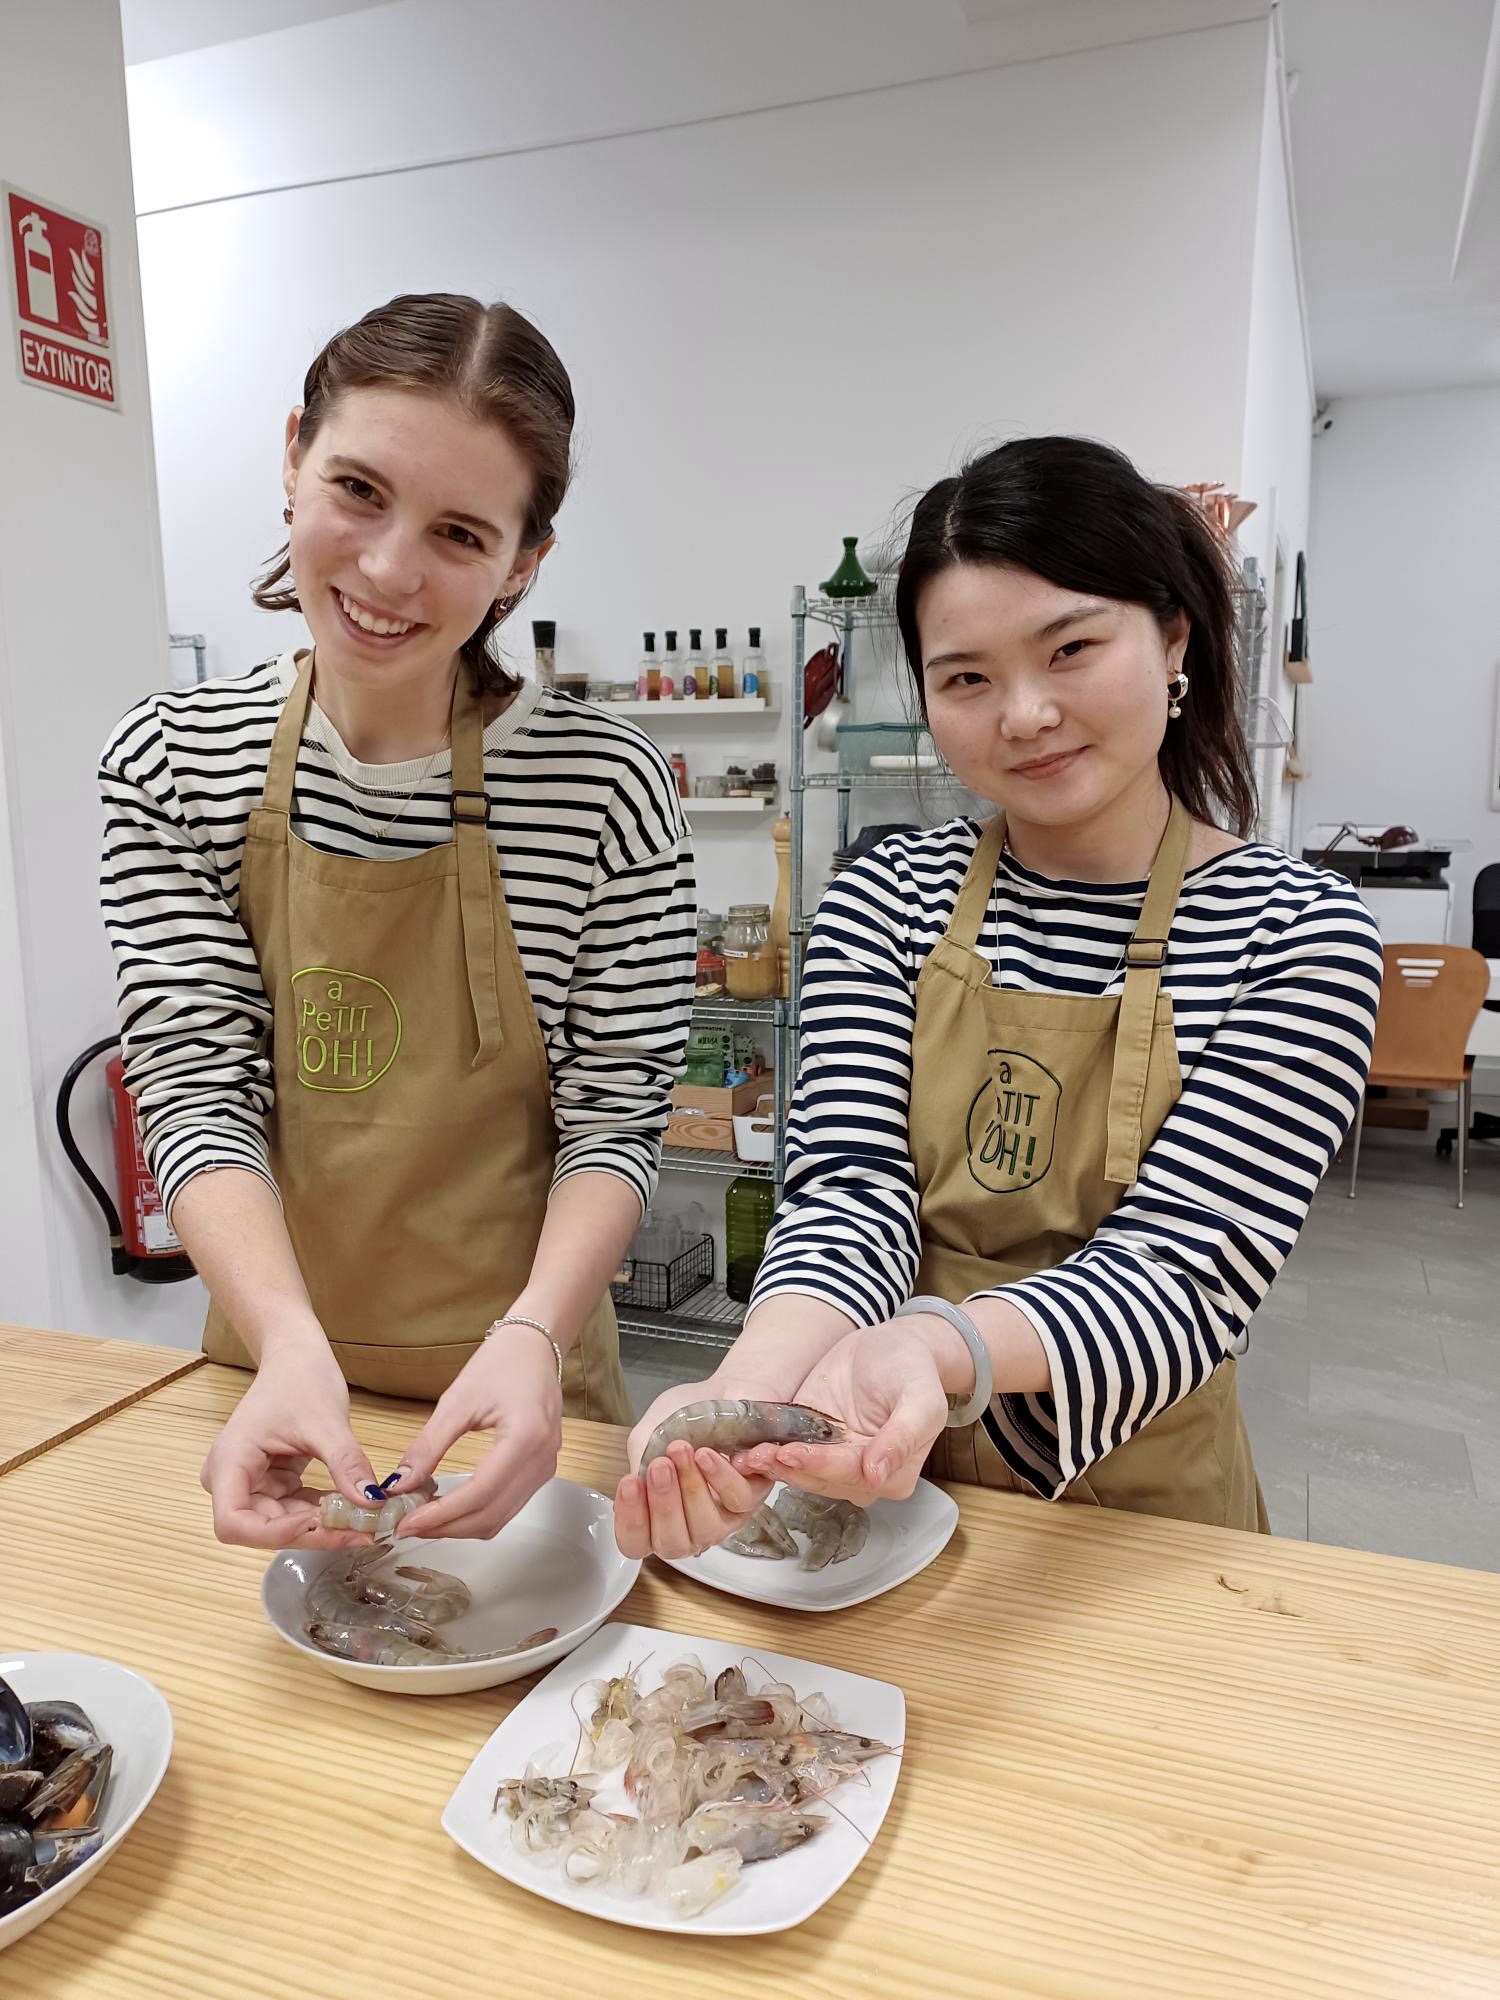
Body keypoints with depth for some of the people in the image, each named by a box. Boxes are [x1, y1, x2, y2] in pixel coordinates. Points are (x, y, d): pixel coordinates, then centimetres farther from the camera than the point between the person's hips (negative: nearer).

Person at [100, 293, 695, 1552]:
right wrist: (292, 1344, -30)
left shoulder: (606, 786, -18)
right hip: (268, 1364, 2)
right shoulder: (170, 767, -10)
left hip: (513, 1379, -2)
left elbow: (616, 1117, -13)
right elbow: (198, 1085, -14)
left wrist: (532, 1337, -30)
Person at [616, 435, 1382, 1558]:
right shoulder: (885, 904, -7)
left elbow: (1181, 1269, -20)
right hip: (885, 1474, 1)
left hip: (1132, 1505, 0)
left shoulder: (1298, 936, -13)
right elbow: (853, 1199, -14)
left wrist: (941, 1344, -39)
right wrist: (754, 1386, -35)